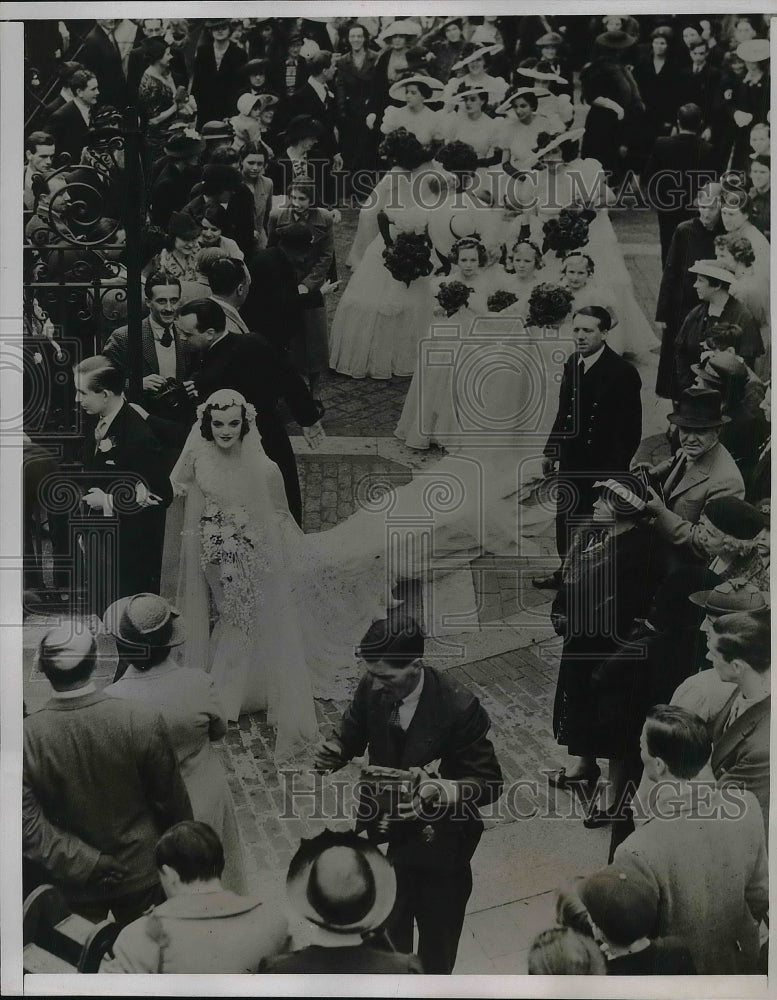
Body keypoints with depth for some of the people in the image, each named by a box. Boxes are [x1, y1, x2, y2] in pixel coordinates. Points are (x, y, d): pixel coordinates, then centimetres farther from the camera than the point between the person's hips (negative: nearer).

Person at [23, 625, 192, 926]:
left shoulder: (26, 736, -22)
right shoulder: (144, 721, -24)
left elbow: (28, 825, -20)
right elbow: (171, 800, -11)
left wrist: (84, 864, -12)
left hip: (72, 881, 0)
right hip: (141, 873, 0)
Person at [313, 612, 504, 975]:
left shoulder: (459, 708, -28)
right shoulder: (372, 690, -16)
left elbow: (489, 783, -20)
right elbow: (351, 734, 2)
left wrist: (440, 790, -38)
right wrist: (332, 753, -22)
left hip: (438, 848, -3)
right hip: (386, 840, 3)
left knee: (437, 945, 22)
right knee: (388, 938, 23)